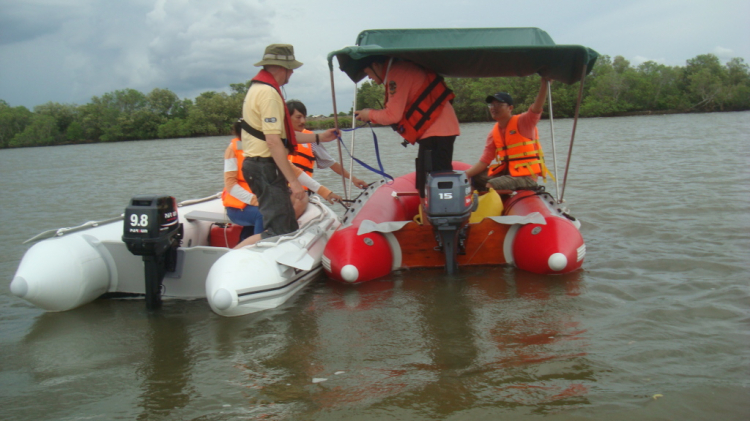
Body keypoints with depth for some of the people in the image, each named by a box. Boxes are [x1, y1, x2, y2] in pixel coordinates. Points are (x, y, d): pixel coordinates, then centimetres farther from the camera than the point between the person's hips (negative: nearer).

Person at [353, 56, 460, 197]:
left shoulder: (397, 73, -13)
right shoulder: (400, 70, 19)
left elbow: (393, 115, -16)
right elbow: (400, 110, 17)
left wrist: (370, 115, 1)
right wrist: (373, 115, 8)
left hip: (437, 131, -11)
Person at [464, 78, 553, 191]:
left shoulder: (522, 122, -8)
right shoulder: (493, 133, 9)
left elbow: (536, 109, -28)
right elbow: (484, 162, 6)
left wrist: (544, 83, -42)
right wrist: (464, 175, -9)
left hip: (526, 176, -7)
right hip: (505, 172, 7)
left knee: (491, 185, -27)